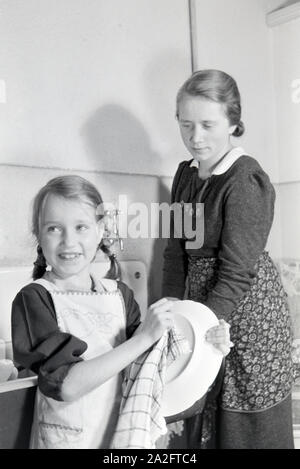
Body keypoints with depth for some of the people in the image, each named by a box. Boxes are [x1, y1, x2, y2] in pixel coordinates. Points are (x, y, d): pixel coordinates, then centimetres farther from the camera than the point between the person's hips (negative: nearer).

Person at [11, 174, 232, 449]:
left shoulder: (119, 294, -3)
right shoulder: (34, 299, -15)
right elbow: (67, 386, -23)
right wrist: (144, 337, -25)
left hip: (127, 433, 4)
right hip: (68, 439, -4)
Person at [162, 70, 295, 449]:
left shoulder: (246, 182, -17)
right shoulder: (185, 174, 5)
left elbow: (237, 272, -20)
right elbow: (176, 250, 5)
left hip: (249, 312, -7)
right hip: (203, 301, 7)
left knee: (249, 425, 8)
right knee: (204, 422, 17)